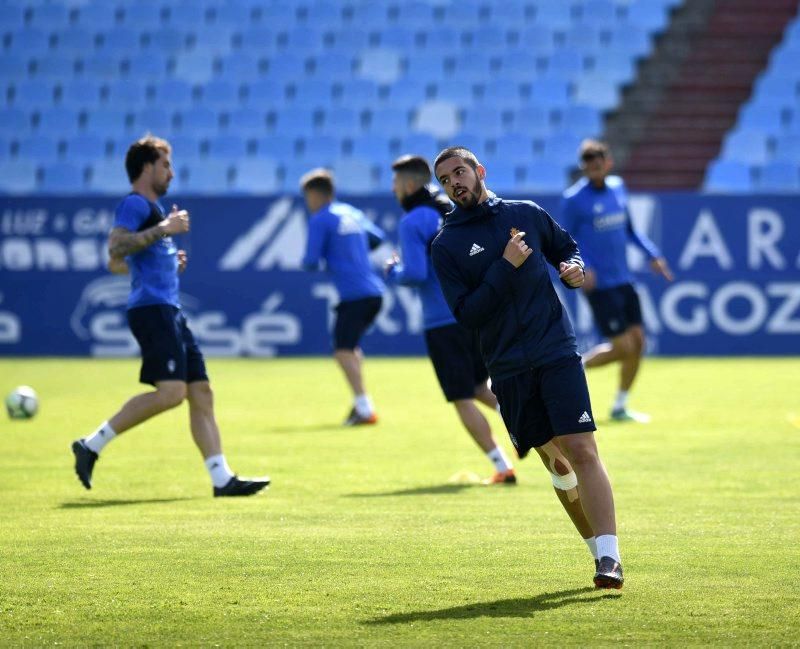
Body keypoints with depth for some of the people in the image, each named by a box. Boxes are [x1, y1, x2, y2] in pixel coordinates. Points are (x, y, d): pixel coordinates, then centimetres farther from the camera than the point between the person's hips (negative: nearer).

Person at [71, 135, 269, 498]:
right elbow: (115, 248, -20)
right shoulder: (135, 204, -4)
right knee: (172, 391, -21)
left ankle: (222, 478, 1)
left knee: (201, 392, 4)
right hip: (151, 308, -10)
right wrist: (163, 229, -18)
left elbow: (116, 264, 31)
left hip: (169, 311, 11)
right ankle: (93, 444, -14)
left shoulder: (150, 208, 26)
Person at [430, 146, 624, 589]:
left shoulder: (526, 214, 9)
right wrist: (507, 267, -14)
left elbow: (567, 249, 25)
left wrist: (575, 270, 2)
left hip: (557, 352, -1)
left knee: (581, 451, -13)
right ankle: (600, 549, 19)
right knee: (555, 461, 6)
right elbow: (466, 313, -7)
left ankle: (609, 558, -19)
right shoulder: (446, 246, 3)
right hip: (508, 368, 1)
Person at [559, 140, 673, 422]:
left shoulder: (618, 187, 9)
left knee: (638, 342, 4)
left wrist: (652, 254, 11)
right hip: (598, 284, -7)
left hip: (623, 280, 7)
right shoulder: (574, 199, -11)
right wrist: (581, 267, -24)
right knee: (623, 347, -10)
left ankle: (620, 407, 18)